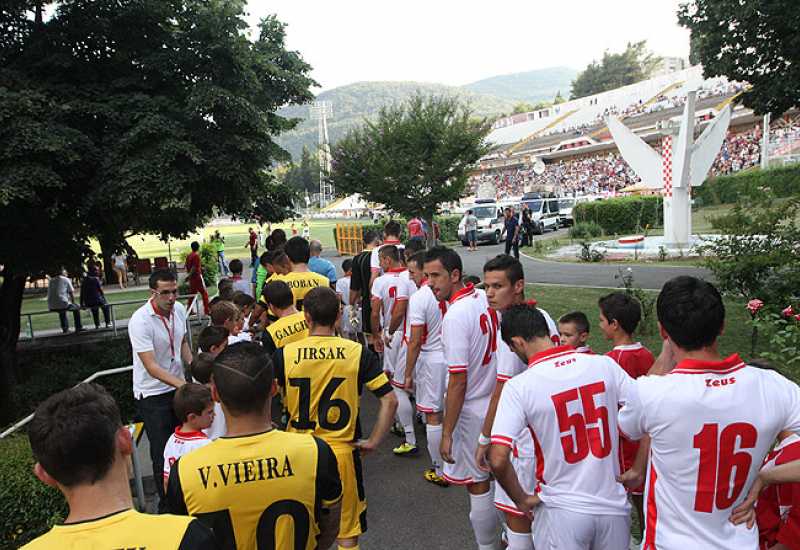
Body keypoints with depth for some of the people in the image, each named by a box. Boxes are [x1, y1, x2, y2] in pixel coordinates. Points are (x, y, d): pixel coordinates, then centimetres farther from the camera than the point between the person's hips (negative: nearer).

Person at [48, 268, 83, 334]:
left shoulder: (51, 281, 18)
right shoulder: (66, 280, 4)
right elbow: (71, 293, 5)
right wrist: (73, 303, 20)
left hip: (51, 307, 5)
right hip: (63, 305, -5)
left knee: (62, 311, 38)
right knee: (77, 307, 23)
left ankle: (65, 328, 36)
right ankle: (78, 328, 22)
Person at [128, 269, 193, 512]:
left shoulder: (179, 309, -4)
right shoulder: (140, 321, -24)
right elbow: (151, 367, -27)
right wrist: (184, 385, -35)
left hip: (178, 387, 6)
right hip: (153, 395, -6)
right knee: (163, 451, 3)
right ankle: (167, 504, 21)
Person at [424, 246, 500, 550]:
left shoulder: (455, 316, -25)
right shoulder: (484, 298, -2)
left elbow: (458, 382, -24)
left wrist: (447, 433, -16)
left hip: (473, 411, -8)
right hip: (498, 401, 8)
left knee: (478, 485, 10)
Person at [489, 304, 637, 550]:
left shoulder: (519, 386, -16)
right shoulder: (605, 365, -6)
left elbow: (498, 460, -20)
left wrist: (522, 500, -3)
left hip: (561, 510, -3)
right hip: (614, 505, 4)